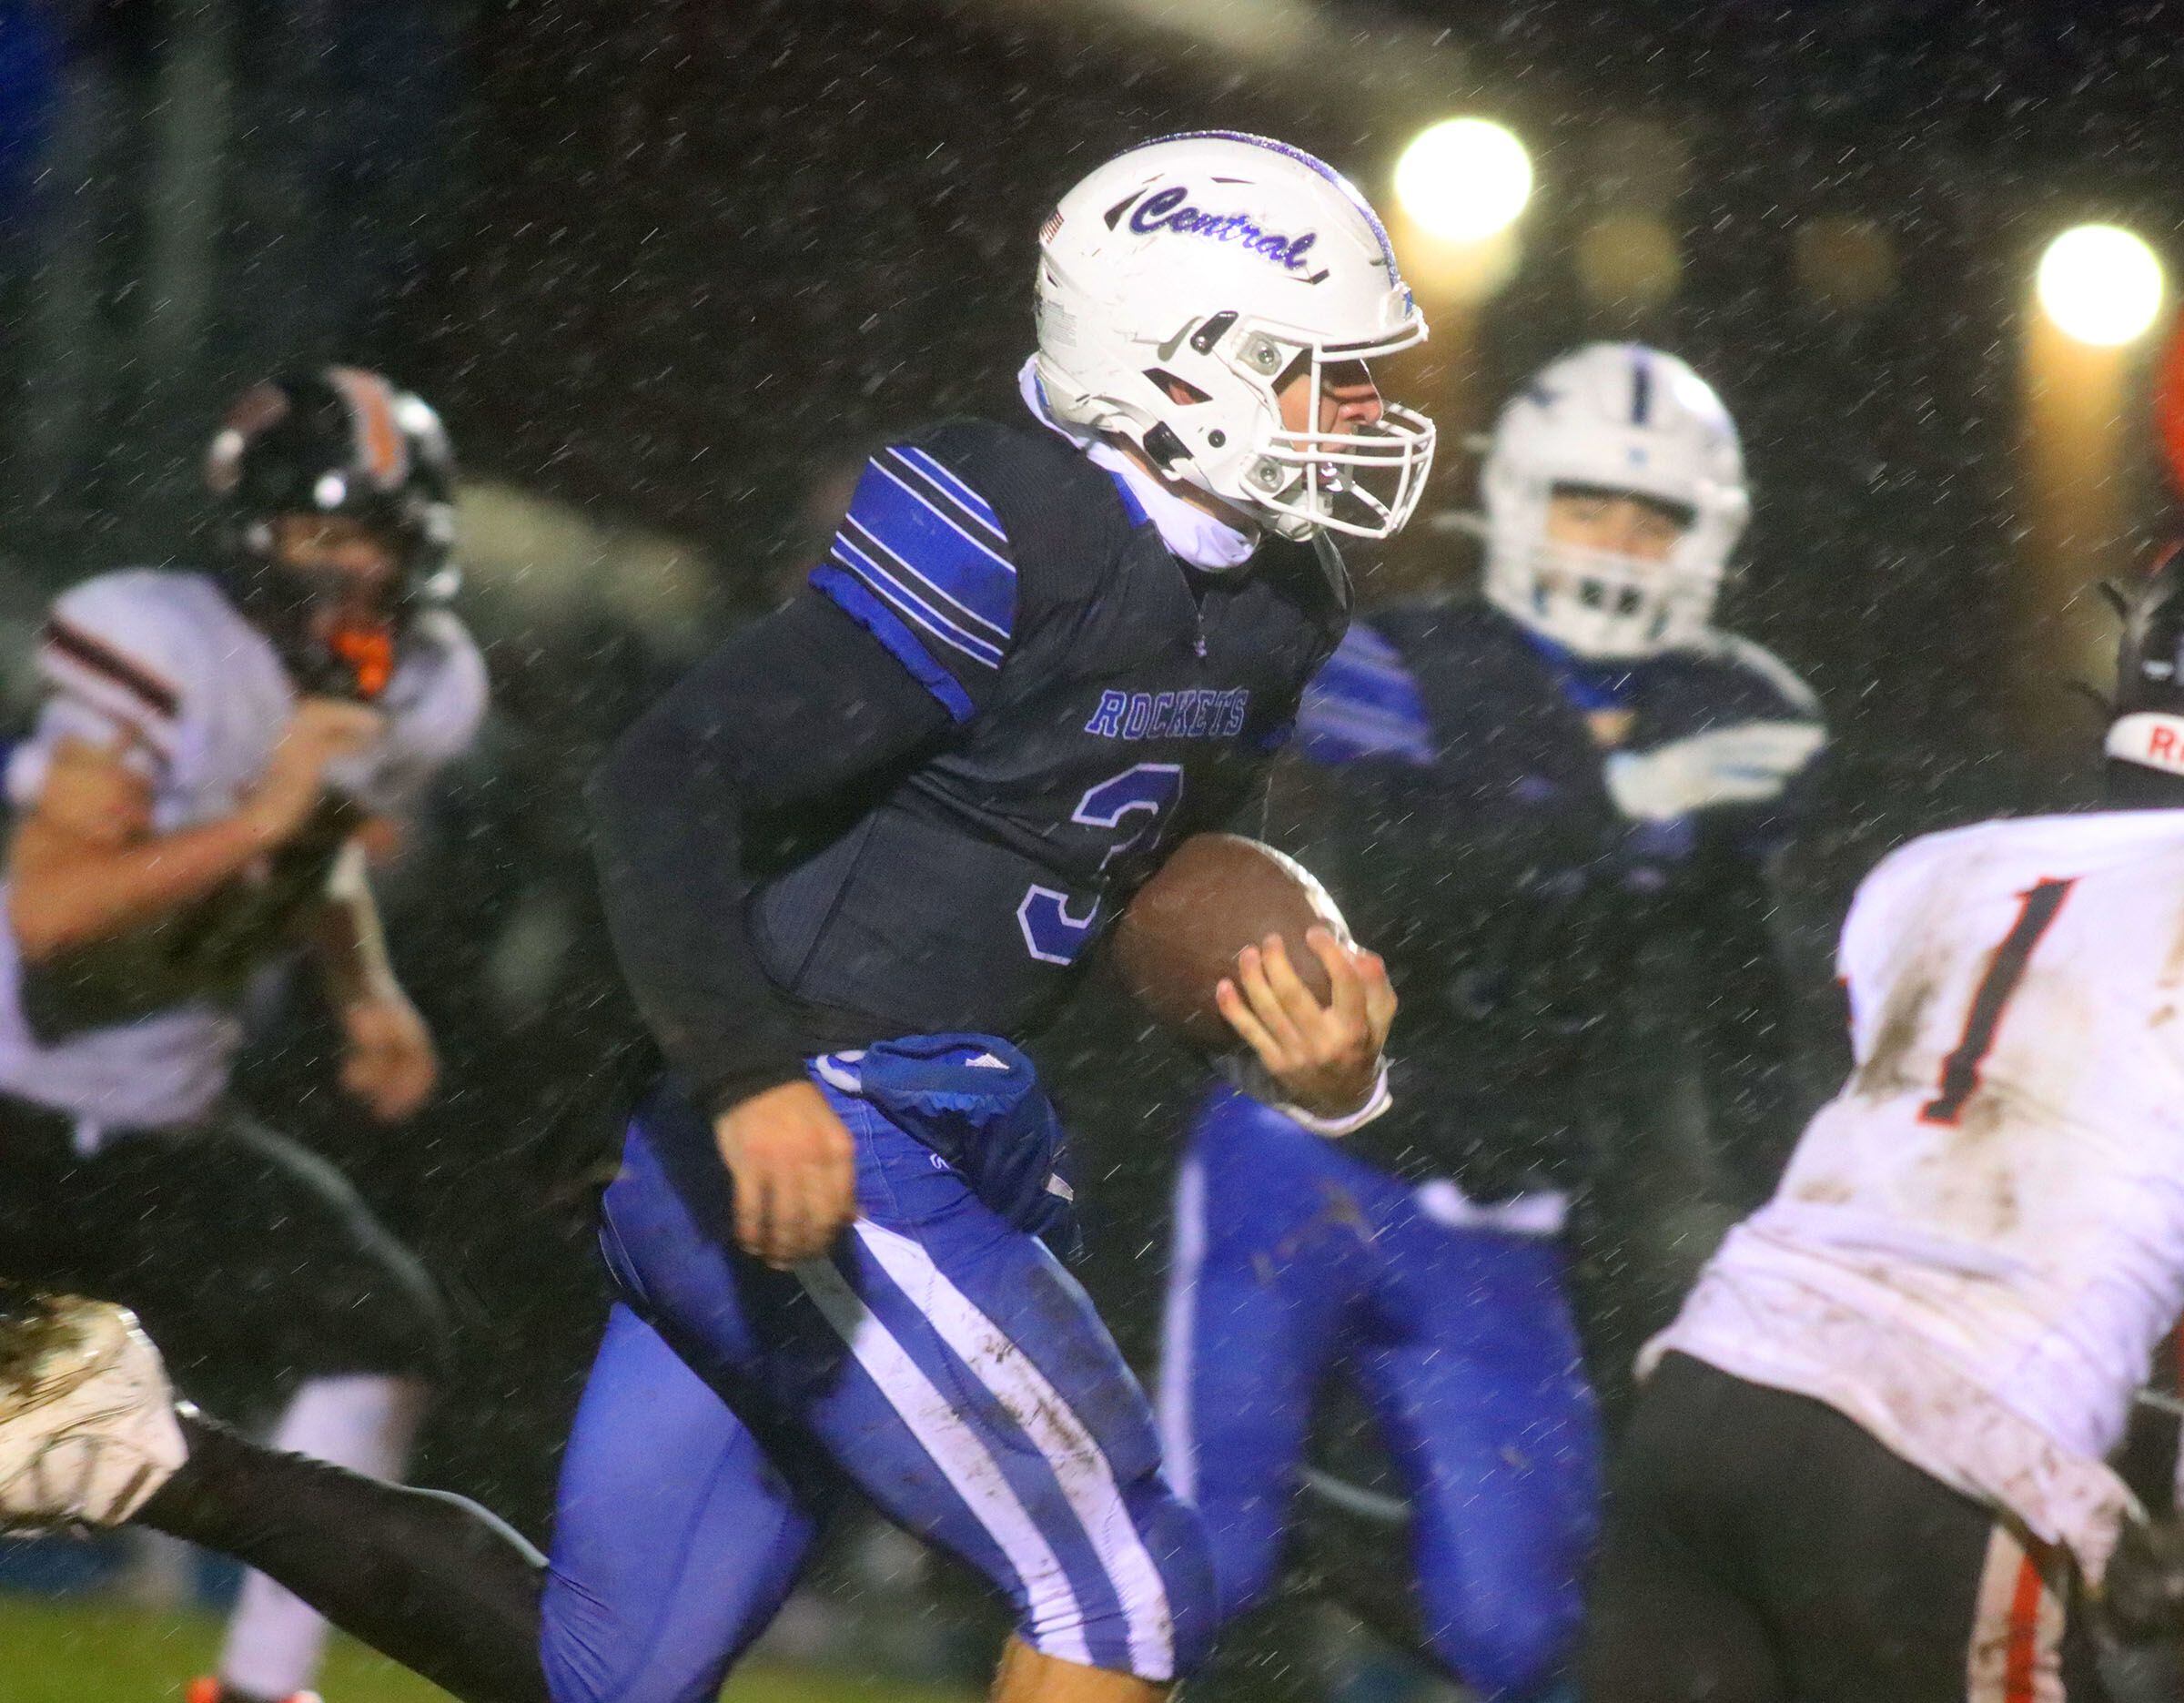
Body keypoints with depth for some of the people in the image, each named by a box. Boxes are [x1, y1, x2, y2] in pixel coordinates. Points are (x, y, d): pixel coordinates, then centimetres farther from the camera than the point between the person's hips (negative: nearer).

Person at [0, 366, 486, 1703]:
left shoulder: (416, 693, -1)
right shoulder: (167, 657, -24)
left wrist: (369, 996, 4)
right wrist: (259, 817, -36)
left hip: (164, 1130, 7)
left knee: (381, 1332, -6)